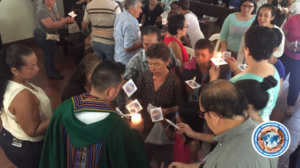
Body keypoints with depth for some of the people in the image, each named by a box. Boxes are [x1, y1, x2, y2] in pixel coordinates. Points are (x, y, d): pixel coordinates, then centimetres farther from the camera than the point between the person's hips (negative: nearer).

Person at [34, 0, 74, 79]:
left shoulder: (53, 7, -4)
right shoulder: (41, 10, -28)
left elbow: (59, 19, -1)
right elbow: (50, 25, -35)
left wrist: (67, 19, -23)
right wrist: (65, 21, -37)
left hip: (50, 34, 8)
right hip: (42, 35, -8)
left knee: (51, 53, 21)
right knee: (49, 54, 5)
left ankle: (52, 70, 41)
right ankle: (52, 73, 21)